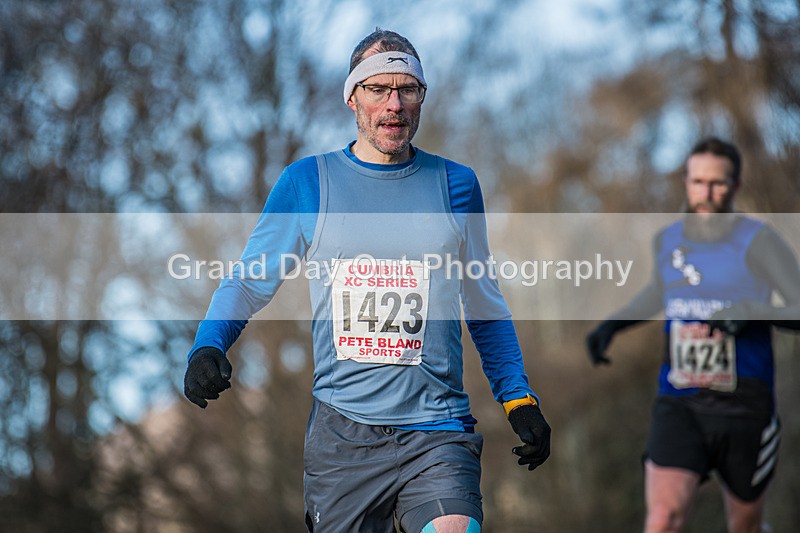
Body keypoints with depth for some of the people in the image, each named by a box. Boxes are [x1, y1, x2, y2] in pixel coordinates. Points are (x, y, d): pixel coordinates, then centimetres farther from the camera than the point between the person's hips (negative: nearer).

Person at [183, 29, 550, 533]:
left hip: (437, 434, -1)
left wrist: (519, 399, 13)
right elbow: (249, 280, 9)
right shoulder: (307, 181, 6)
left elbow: (485, 303, 17)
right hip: (340, 434, 1)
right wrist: (208, 347, -8)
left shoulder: (456, 184, 8)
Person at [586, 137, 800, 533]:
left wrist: (751, 311, -29)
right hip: (679, 407, 2)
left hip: (743, 408, -2)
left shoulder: (758, 241, -8)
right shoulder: (666, 241, 7)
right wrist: (613, 323, 19)